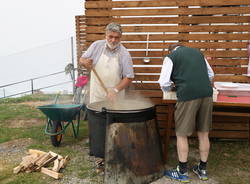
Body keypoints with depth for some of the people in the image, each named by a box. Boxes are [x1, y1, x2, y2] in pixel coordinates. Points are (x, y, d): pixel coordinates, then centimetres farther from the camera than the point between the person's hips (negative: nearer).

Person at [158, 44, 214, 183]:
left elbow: (164, 83, -1)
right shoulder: (197, 52, 23)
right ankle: (202, 170, 29)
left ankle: (182, 172, 19)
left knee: (182, 135, 8)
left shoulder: (171, 57, 7)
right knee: (203, 133, 16)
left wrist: (172, 86, 19)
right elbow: (211, 75, 28)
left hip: (188, 95, -5)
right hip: (207, 93, 6)